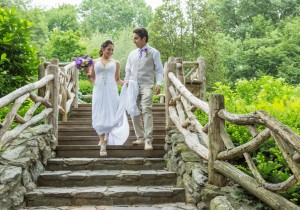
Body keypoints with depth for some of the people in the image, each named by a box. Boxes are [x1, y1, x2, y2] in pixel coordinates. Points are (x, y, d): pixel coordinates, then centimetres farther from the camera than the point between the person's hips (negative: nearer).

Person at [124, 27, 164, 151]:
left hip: (146, 86, -5)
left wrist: (159, 83, -12)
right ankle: (140, 138, 18)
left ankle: (148, 140, -19)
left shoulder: (154, 53, 3)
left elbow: (159, 70, 1)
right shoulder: (132, 54, 15)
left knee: (146, 110, -18)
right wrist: (126, 82, 9)